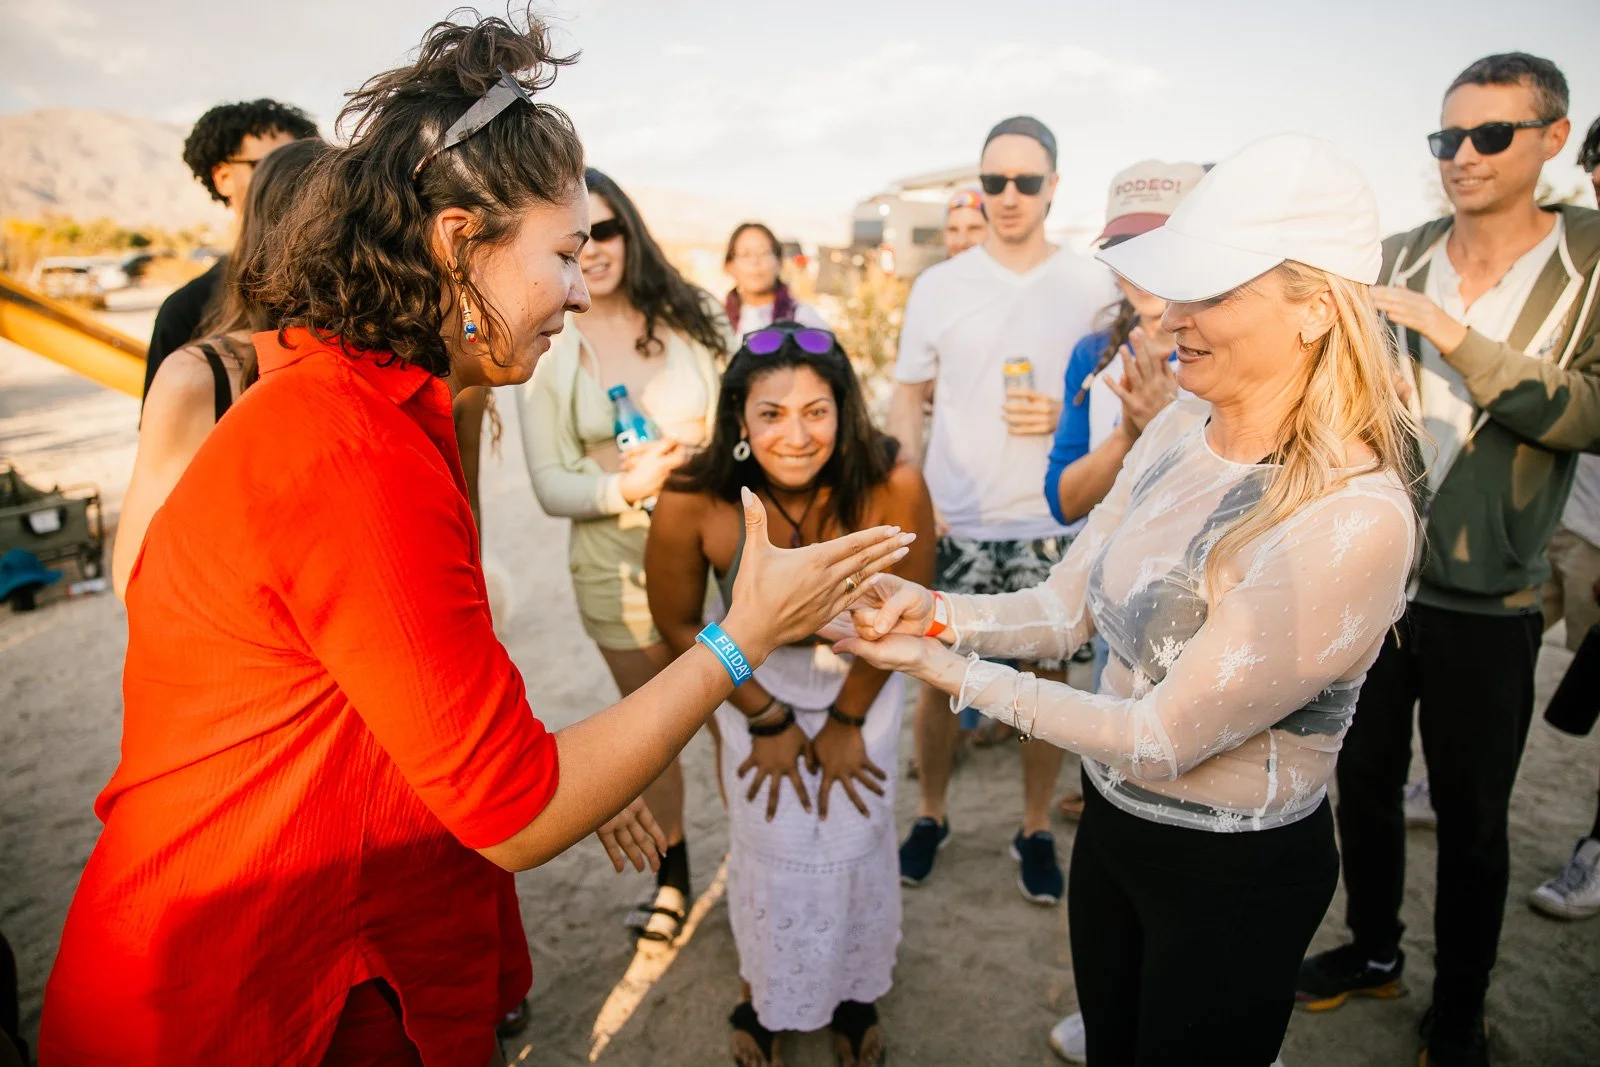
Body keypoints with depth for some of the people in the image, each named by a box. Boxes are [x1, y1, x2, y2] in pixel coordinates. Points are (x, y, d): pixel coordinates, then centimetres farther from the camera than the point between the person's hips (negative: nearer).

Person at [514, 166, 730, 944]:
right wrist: (627, 486, -23)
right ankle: (672, 874, 39)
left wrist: (714, 441, -18)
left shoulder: (690, 316, -3)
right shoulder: (545, 349, -5)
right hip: (616, 563, 1)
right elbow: (551, 486, -5)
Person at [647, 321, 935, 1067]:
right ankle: (765, 996, 41)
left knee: (855, 841, 7)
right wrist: (766, 719, -6)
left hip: (861, 686, 0)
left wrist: (847, 720, -4)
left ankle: (854, 992, 40)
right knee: (768, 848, 8)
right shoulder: (692, 503, -31)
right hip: (755, 688, 0)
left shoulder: (894, 489, -32)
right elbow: (678, 622, -12)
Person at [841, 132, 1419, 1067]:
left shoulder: (1352, 519, -30)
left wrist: (952, 673, -24)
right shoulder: (1180, 430, -6)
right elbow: (1067, 606, -2)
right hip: (1113, 820, 7)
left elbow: (1165, 739, -26)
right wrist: (935, 611, -19)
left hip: (1235, 881, -7)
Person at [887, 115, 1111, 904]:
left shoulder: (1092, 285, 2)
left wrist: (1065, 416, -13)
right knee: (939, 675, 7)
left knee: (1048, 678, 7)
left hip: (1053, 525, 0)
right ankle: (930, 815, 29)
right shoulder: (938, 286, 3)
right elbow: (907, 400, 7)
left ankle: (1036, 831, 26)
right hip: (953, 525, 0)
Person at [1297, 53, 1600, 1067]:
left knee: (1472, 818, 12)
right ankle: (1374, 950, 42)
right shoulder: (1396, 259, 2)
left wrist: (1453, 335, -26)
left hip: (1486, 606, -2)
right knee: (1365, 781, 17)